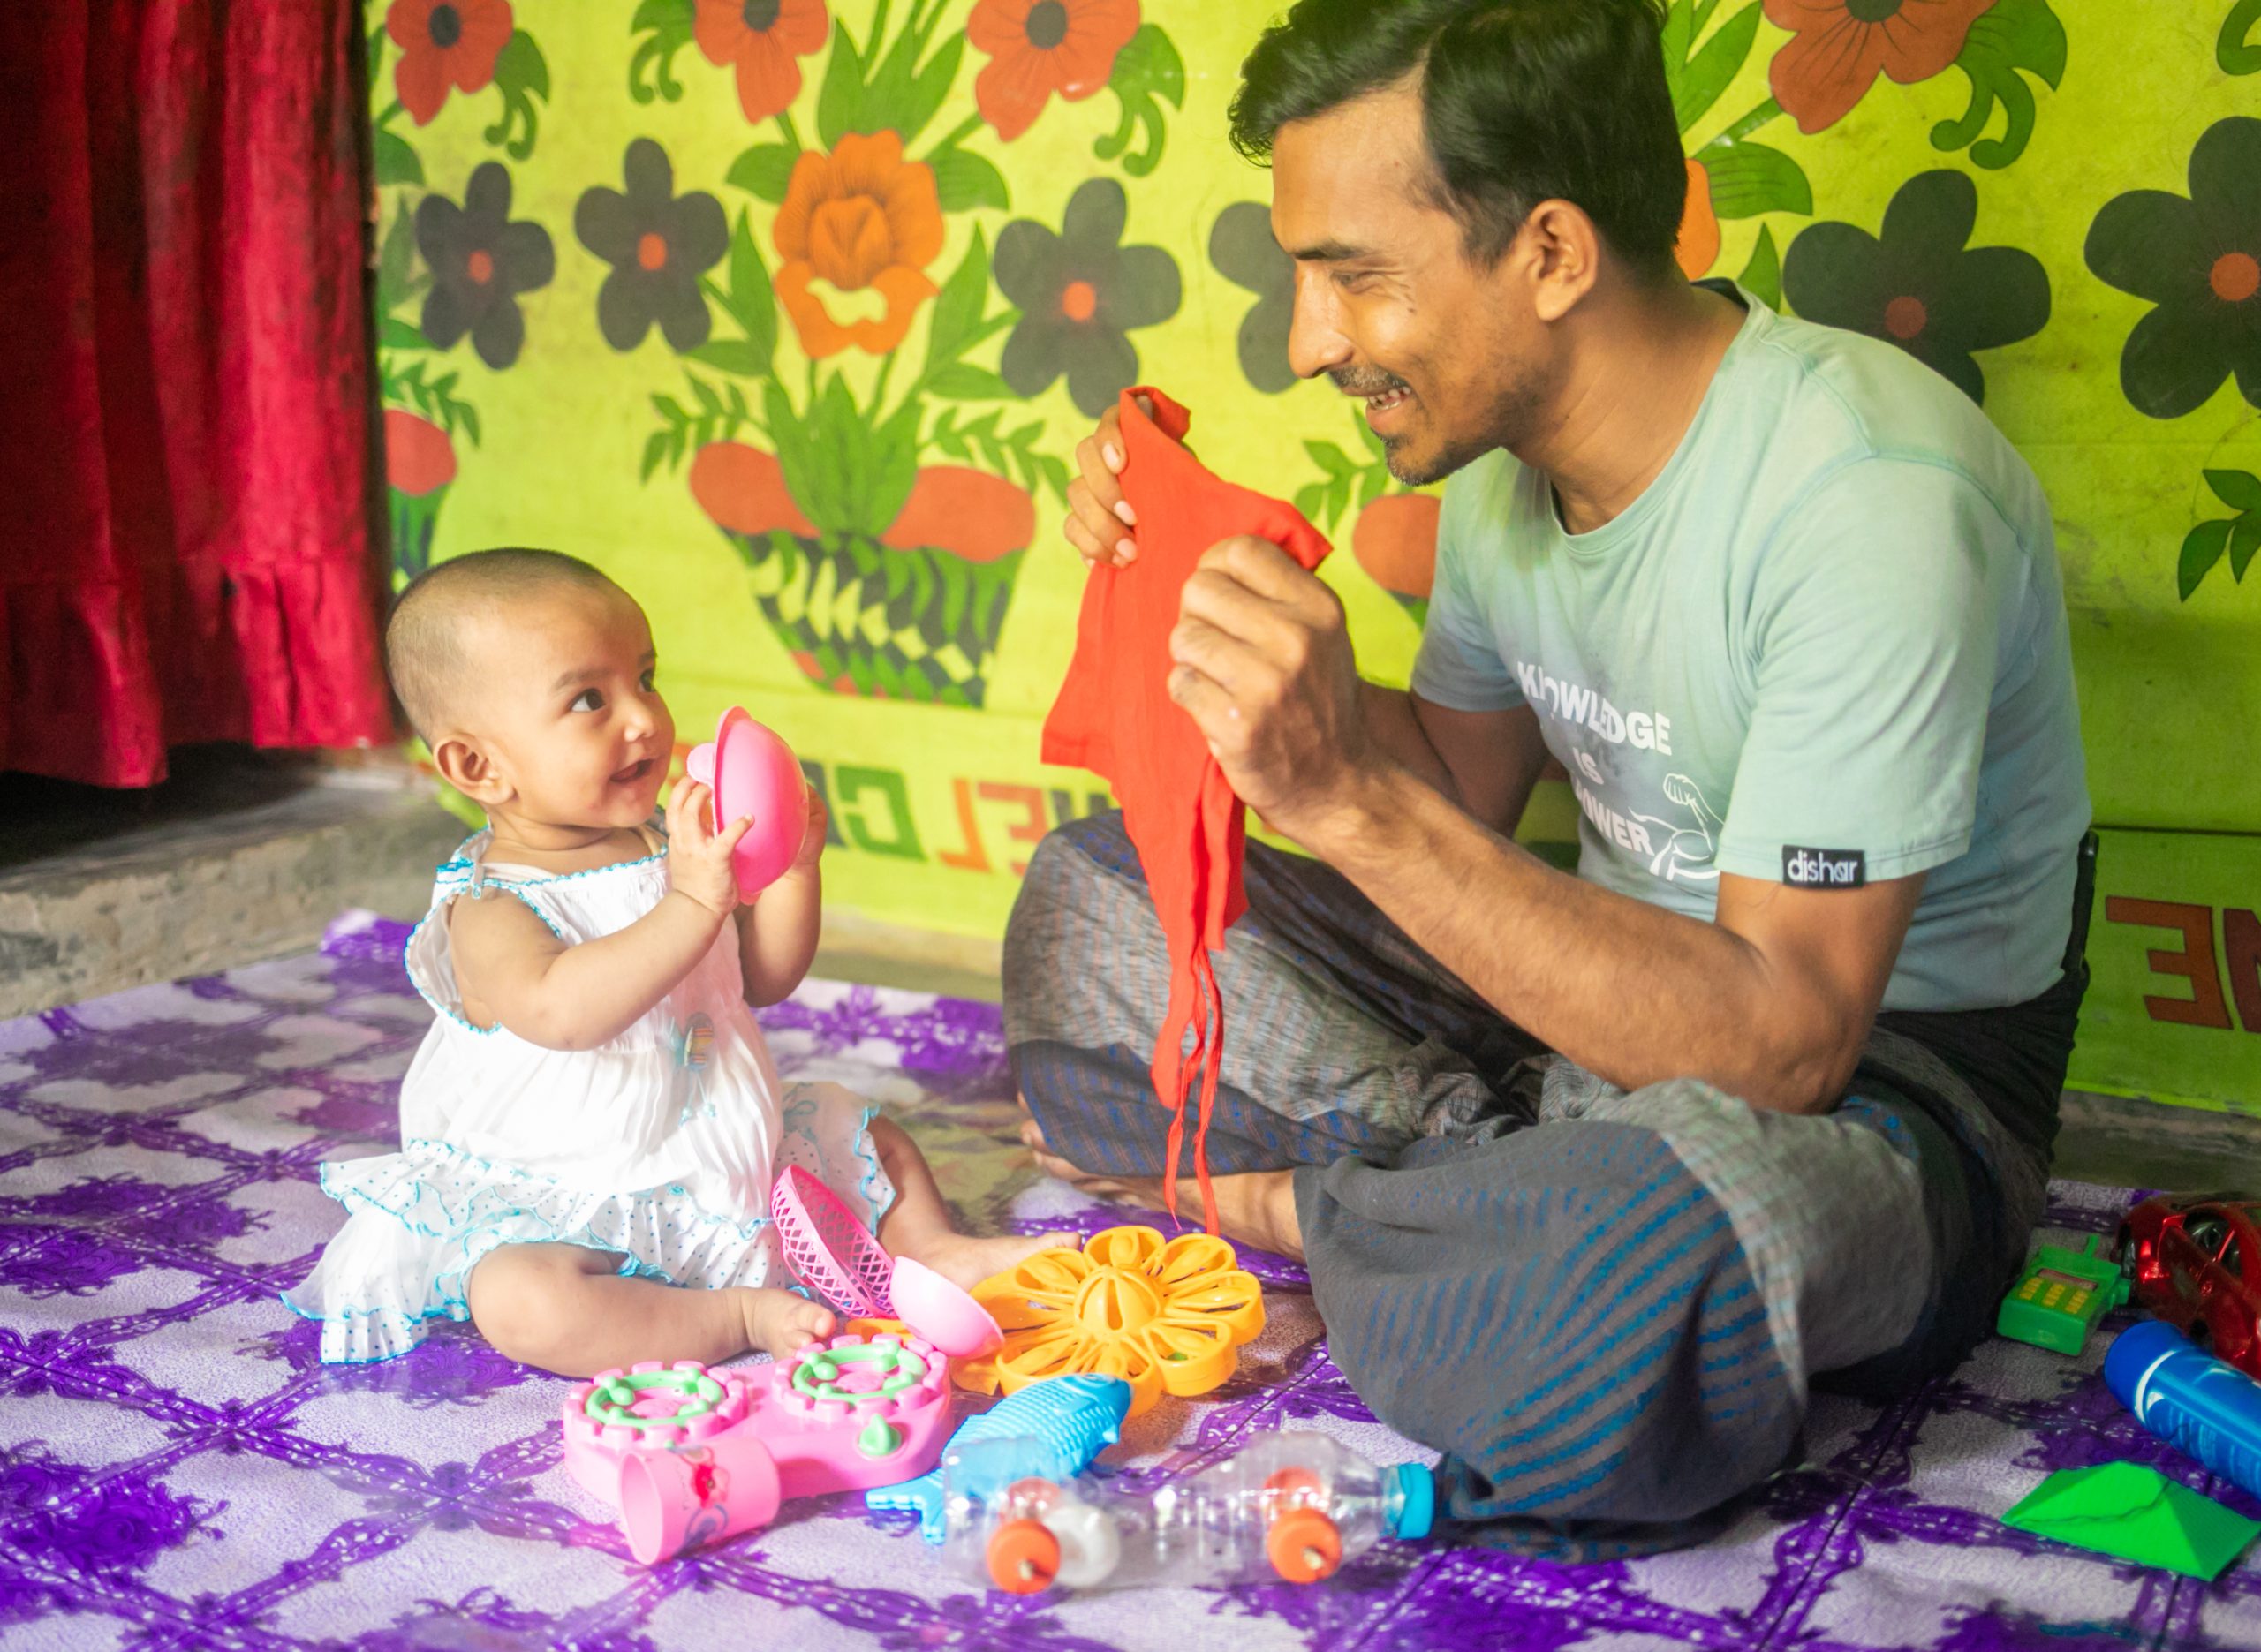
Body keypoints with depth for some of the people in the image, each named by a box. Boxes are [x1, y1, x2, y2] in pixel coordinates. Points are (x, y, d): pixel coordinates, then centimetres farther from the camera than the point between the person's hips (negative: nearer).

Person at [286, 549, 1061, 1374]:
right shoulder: (487, 908, -19)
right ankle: (736, 1316, -25)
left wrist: (793, 867, -8)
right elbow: (558, 1010, -40)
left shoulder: (670, 853, 3)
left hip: (726, 1170, 7)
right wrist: (692, 903, -45)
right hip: (561, 1207, -7)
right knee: (520, 1303, -35)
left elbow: (765, 977, 9)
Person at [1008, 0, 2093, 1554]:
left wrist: (1352, 799, -37)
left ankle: (1278, 1203, -12)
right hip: (1603, 986, 7)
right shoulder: (1506, 449, -1)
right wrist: (1210, 596, -5)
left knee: (1652, 1254, -42)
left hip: (1883, 1071, -7)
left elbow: (1784, 1042, -31)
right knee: (1089, 899, 0)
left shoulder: (1870, 495, -27)